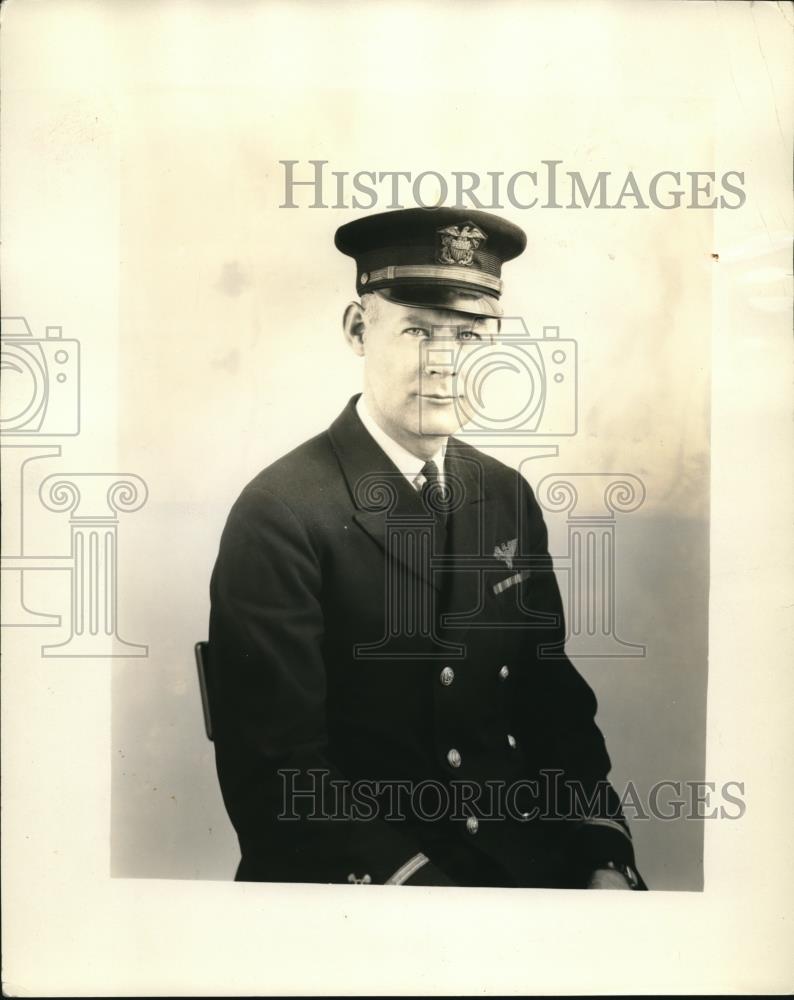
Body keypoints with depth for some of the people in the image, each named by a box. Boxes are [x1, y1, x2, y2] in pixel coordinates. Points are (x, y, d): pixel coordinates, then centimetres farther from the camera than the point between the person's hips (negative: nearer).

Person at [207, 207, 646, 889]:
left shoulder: (508, 497, 3)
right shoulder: (280, 515, -15)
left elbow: (554, 697, 8)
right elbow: (277, 772, -15)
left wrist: (605, 857, -3)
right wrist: (420, 882, -21)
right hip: (357, 873, -3)